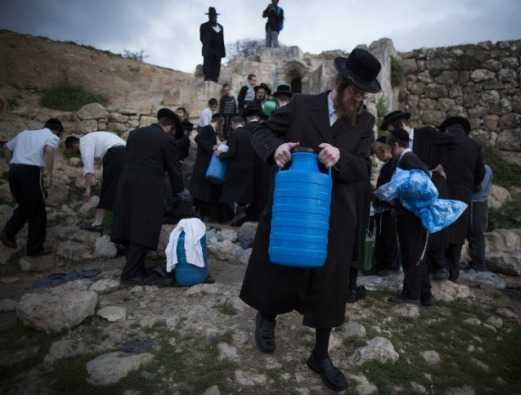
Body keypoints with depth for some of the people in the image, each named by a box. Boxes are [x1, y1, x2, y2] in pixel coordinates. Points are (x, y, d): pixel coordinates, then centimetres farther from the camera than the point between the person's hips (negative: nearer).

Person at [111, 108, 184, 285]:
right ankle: (131, 273, 1)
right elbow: (174, 169, 2)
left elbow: (128, 159, 18)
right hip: (148, 189, -7)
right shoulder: (166, 140, -2)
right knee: (143, 232, -2)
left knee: (132, 229, 11)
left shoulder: (134, 133, 15)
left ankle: (135, 268, 20)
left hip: (127, 186, 7)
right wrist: (179, 194, 13)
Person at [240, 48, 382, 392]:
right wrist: (275, 146, -19)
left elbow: (363, 170, -3)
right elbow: (262, 131, 4)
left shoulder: (365, 121, 4)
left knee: (329, 284, 10)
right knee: (277, 269, 12)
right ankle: (267, 316, 47)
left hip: (335, 216, 2)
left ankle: (321, 356, 31)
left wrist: (340, 158, -25)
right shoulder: (302, 105, -1)